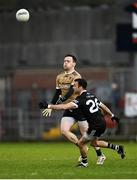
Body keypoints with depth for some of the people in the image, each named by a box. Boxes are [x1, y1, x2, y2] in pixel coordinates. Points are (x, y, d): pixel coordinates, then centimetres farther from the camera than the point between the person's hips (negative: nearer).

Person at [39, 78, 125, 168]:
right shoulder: (92, 96, 10)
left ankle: (84, 163, 23)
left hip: (95, 126, -9)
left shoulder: (81, 99, -17)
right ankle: (117, 147, 27)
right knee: (94, 142, 29)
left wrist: (49, 106, -26)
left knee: (81, 143, 6)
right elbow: (103, 106, 20)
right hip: (102, 123, 9)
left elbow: (65, 107, -27)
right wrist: (112, 116, 33)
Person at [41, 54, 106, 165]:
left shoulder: (76, 76, -14)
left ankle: (100, 156, 14)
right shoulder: (60, 77, 9)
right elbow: (57, 93, 16)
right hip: (69, 109, 7)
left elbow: (71, 91, -27)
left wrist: (61, 100, -38)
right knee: (64, 131, -10)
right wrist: (50, 107, 9)